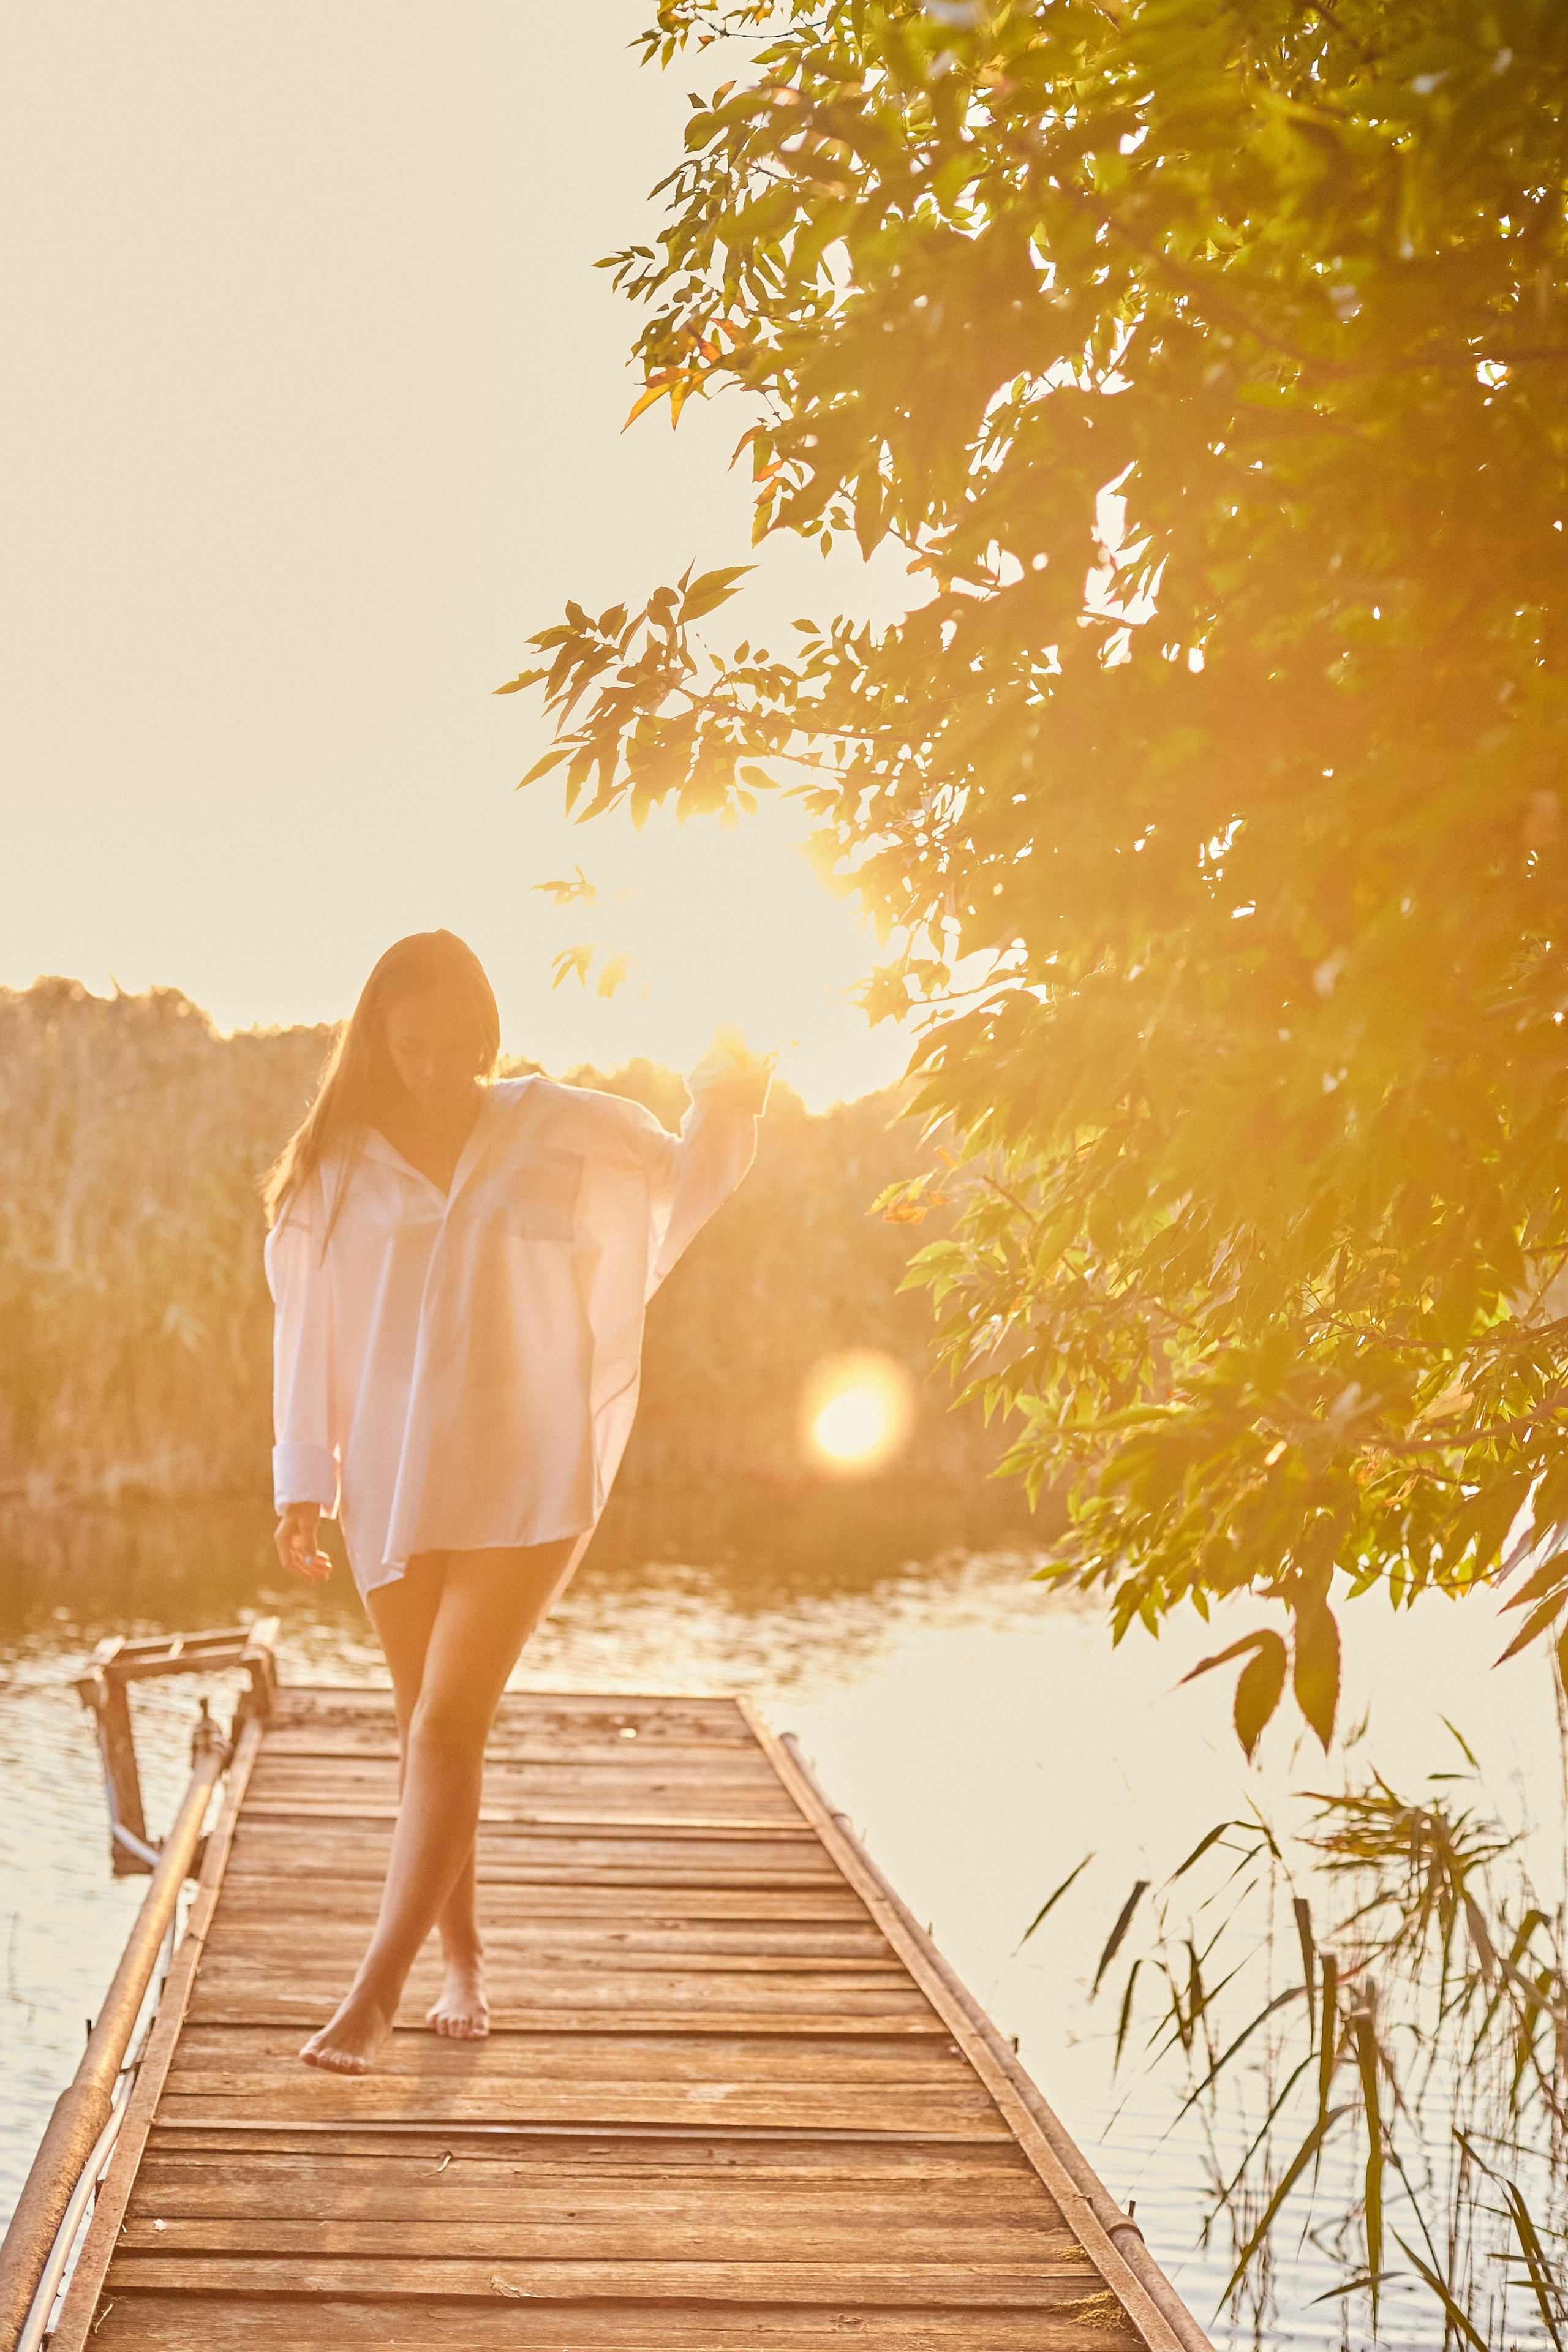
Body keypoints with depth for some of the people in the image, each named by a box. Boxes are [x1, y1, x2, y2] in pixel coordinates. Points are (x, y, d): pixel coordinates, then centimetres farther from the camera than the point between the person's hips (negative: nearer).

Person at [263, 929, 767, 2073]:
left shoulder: (568, 1132, 2)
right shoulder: (338, 1163, 2)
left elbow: (683, 1180, 19)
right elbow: (306, 1325, 4)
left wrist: (726, 1113, 0)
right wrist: (304, 1480, 1)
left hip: (526, 1474, -2)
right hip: (391, 1476, 2)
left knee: (449, 1723, -12)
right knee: (433, 1727, 10)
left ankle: (375, 1993, -11)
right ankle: (464, 1958, 27)